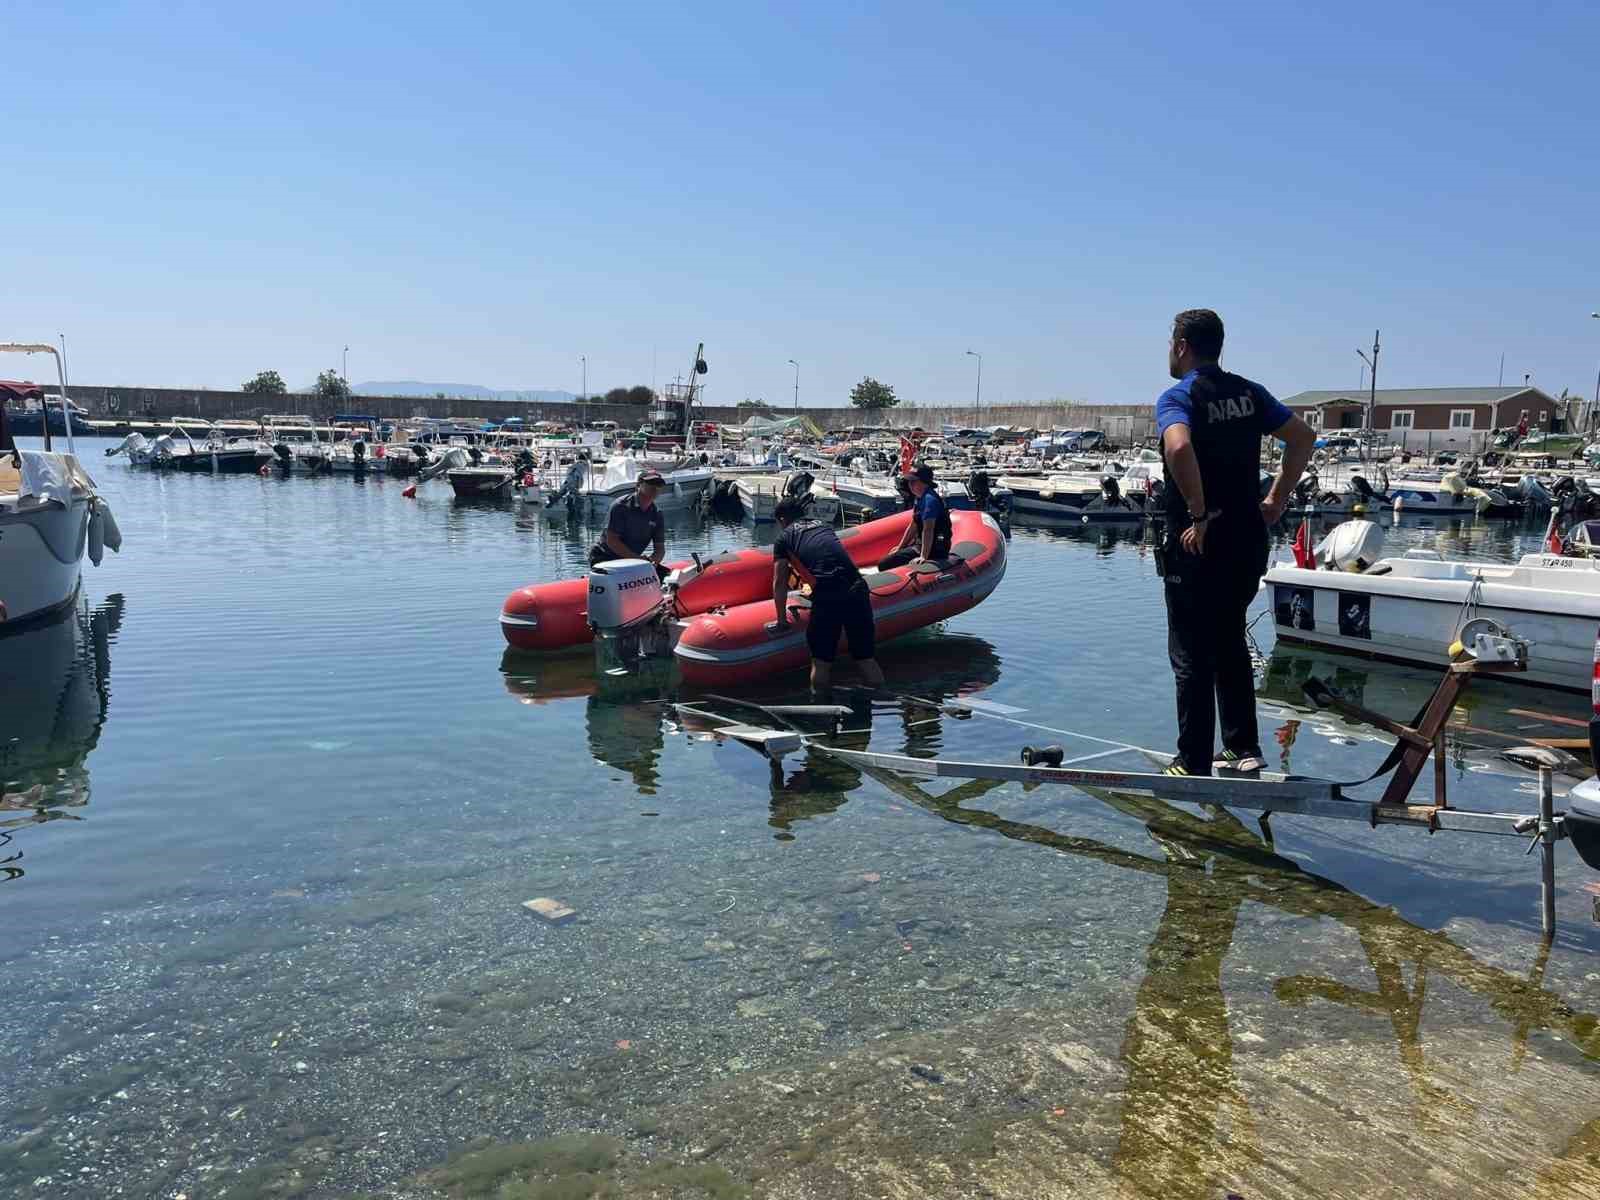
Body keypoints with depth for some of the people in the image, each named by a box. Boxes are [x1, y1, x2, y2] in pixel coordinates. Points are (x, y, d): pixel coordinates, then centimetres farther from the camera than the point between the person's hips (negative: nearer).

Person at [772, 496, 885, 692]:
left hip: (826, 597, -4)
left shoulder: (784, 538, 12)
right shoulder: (825, 526, 26)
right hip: (857, 589, 4)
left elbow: (780, 583, 10)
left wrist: (781, 620, 19)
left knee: (821, 662, 9)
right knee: (866, 658, 13)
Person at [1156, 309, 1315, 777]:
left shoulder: (1177, 396, -12)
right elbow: (1303, 436, 9)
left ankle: (1194, 764, 8)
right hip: (1246, 541, 7)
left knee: (1191, 655, 3)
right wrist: (1277, 499, 9)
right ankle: (1244, 748, 23)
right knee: (1230, 645, 20)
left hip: (1197, 545, -6)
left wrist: (1199, 514, -23)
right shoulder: (1249, 392, 9)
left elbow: (1179, 448, -32)